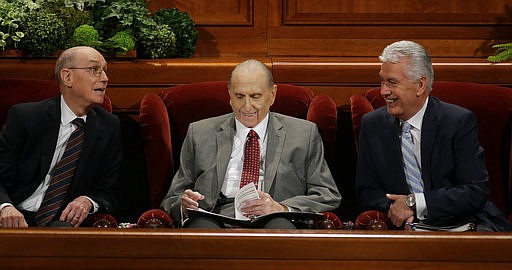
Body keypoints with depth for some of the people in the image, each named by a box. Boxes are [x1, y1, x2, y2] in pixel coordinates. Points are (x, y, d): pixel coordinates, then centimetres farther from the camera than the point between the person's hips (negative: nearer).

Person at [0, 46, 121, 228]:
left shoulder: (109, 127, 7)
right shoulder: (23, 116, -1)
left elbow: (107, 191, 12)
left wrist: (88, 202, -12)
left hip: (63, 221, 1)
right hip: (17, 218, 0)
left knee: (64, 229, -35)